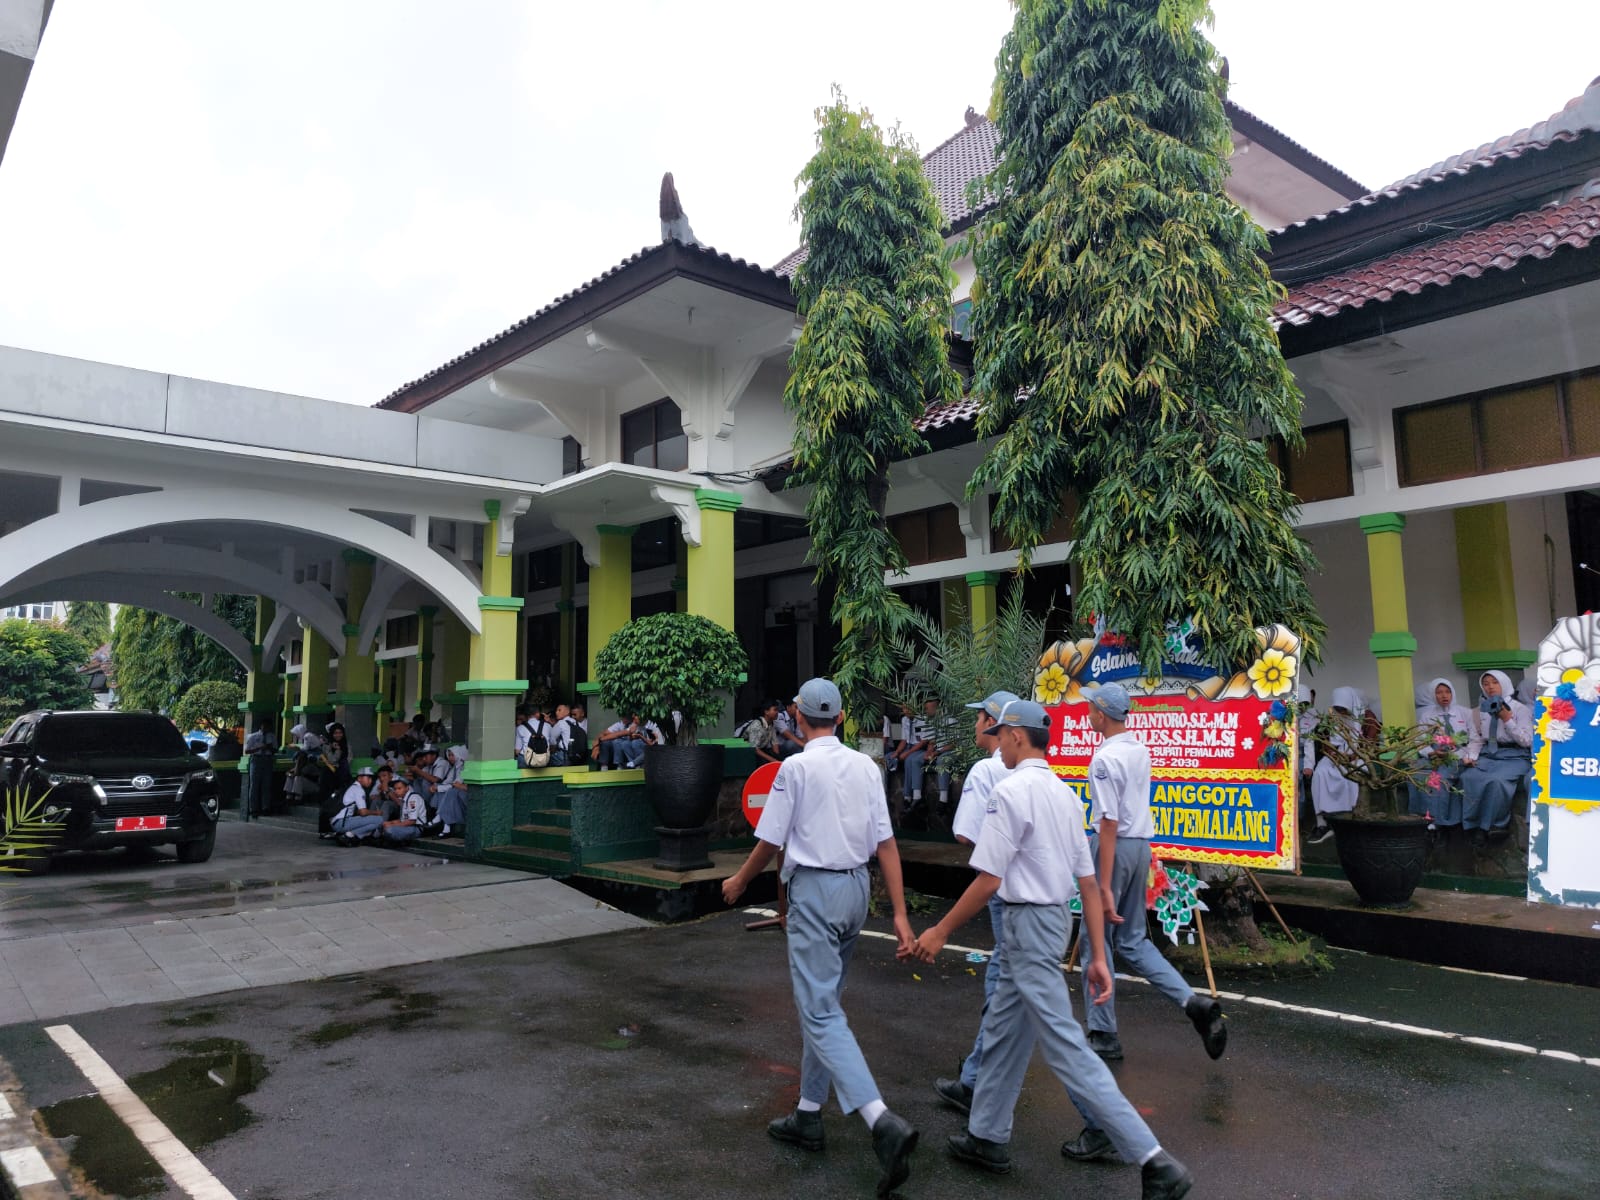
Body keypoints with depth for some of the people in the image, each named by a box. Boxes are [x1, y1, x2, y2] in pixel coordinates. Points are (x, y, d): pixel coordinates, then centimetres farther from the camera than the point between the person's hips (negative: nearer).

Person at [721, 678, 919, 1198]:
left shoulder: (796, 766, -11)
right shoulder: (866, 766, 4)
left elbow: (770, 841, -5)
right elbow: (886, 842, 2)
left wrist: (740, 880, 13)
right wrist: (900, 912, 4)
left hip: (814, 890, -7)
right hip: (857, 887, 7)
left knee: (821, 1012, -6)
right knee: (821, 1001, 19)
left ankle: (883, 1122, -19)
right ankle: (808, 1115, 28)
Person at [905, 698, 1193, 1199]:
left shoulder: (1010, 790, -17)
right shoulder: (1065, 793, 8)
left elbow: (988, 880, -19)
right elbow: (1089, 881, 8)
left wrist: (940, 932, -9)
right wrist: (1097, 955, 11)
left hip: (1027, 923, -9)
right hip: (1056, 917, 10)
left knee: (1066, 1047, -5)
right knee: (1003, 1030, 20)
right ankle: (987, 1138, 33)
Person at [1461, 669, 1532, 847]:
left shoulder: (1520, 709, 1)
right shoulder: (1480, 710, 13)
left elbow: (1527, 741, -5)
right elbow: (1477, 739, 10)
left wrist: (1507, 720, -13)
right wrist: (1470, 757, -8)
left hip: (1514, 756, -3)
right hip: (1488, 755, 4)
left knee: (1497, 780, -36)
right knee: (1468, 777, -30)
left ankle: (1497, 824, -15)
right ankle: (1475, 825, -19)